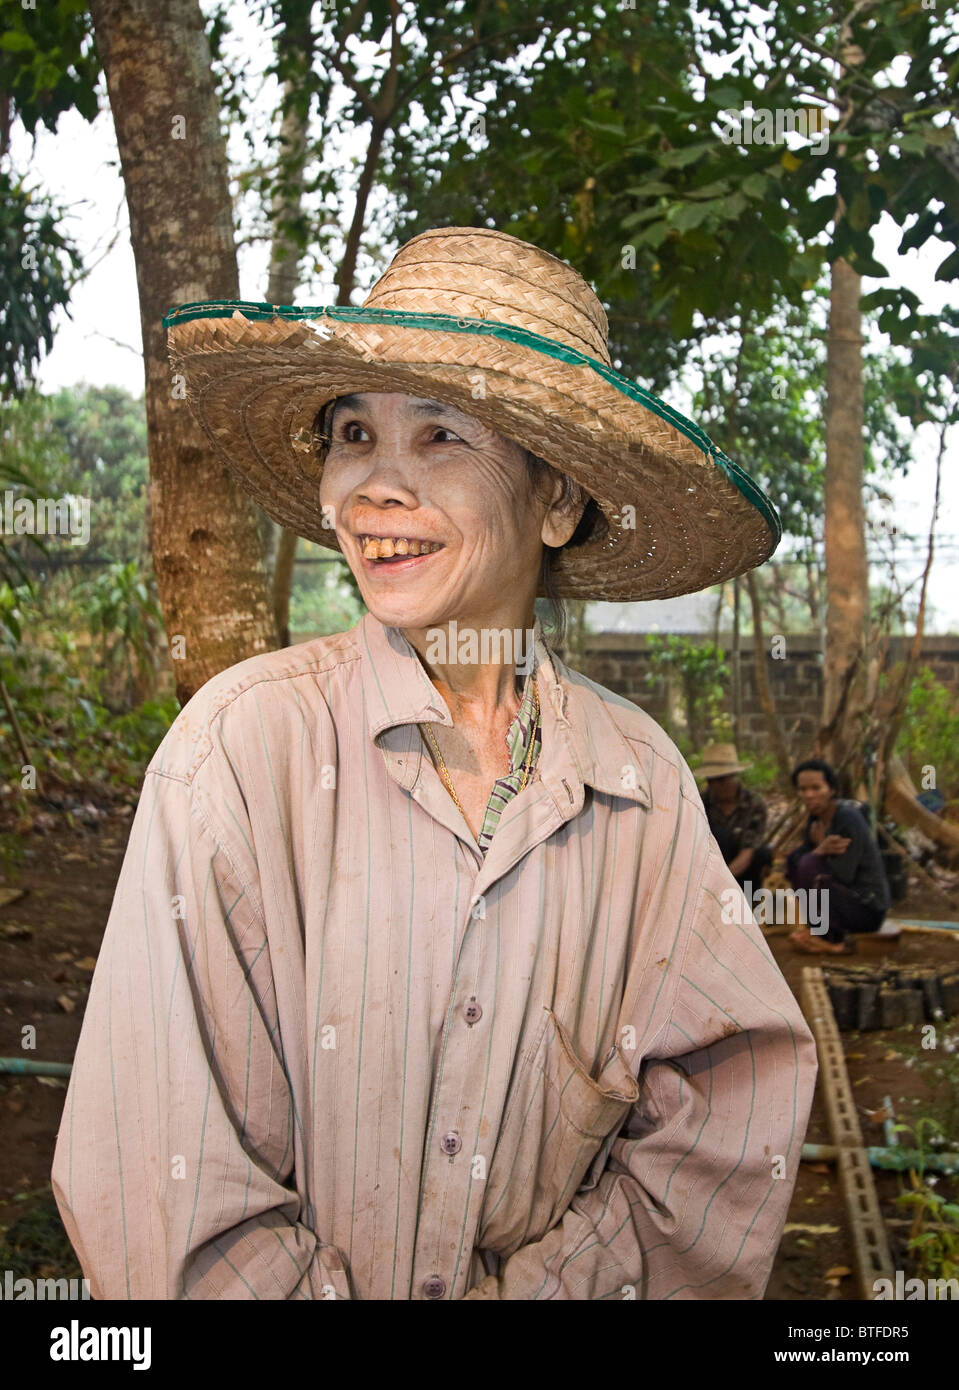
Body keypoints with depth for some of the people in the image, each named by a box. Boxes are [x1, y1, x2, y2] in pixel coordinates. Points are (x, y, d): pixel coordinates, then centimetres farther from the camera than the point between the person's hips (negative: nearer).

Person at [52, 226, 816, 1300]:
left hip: (556, 1286, 2)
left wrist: (550, 1281, -18)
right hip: (304, 1288, -2)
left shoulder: (642, 778, -9)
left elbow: (736, 1098, -10)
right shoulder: (244, 743, -19)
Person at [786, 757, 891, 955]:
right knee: (796, 859, 3)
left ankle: (836, 939, -12)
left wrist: (820, 849, -10)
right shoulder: (815, 818, 4)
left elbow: (843, 876, -25)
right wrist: (820, 850, -21)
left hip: (867, 909, -9)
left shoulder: (848, 817, -21)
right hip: (847, 897, 9)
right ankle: (822, 927, 3)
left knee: (810, 865, -24)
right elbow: (795, 861, -1)